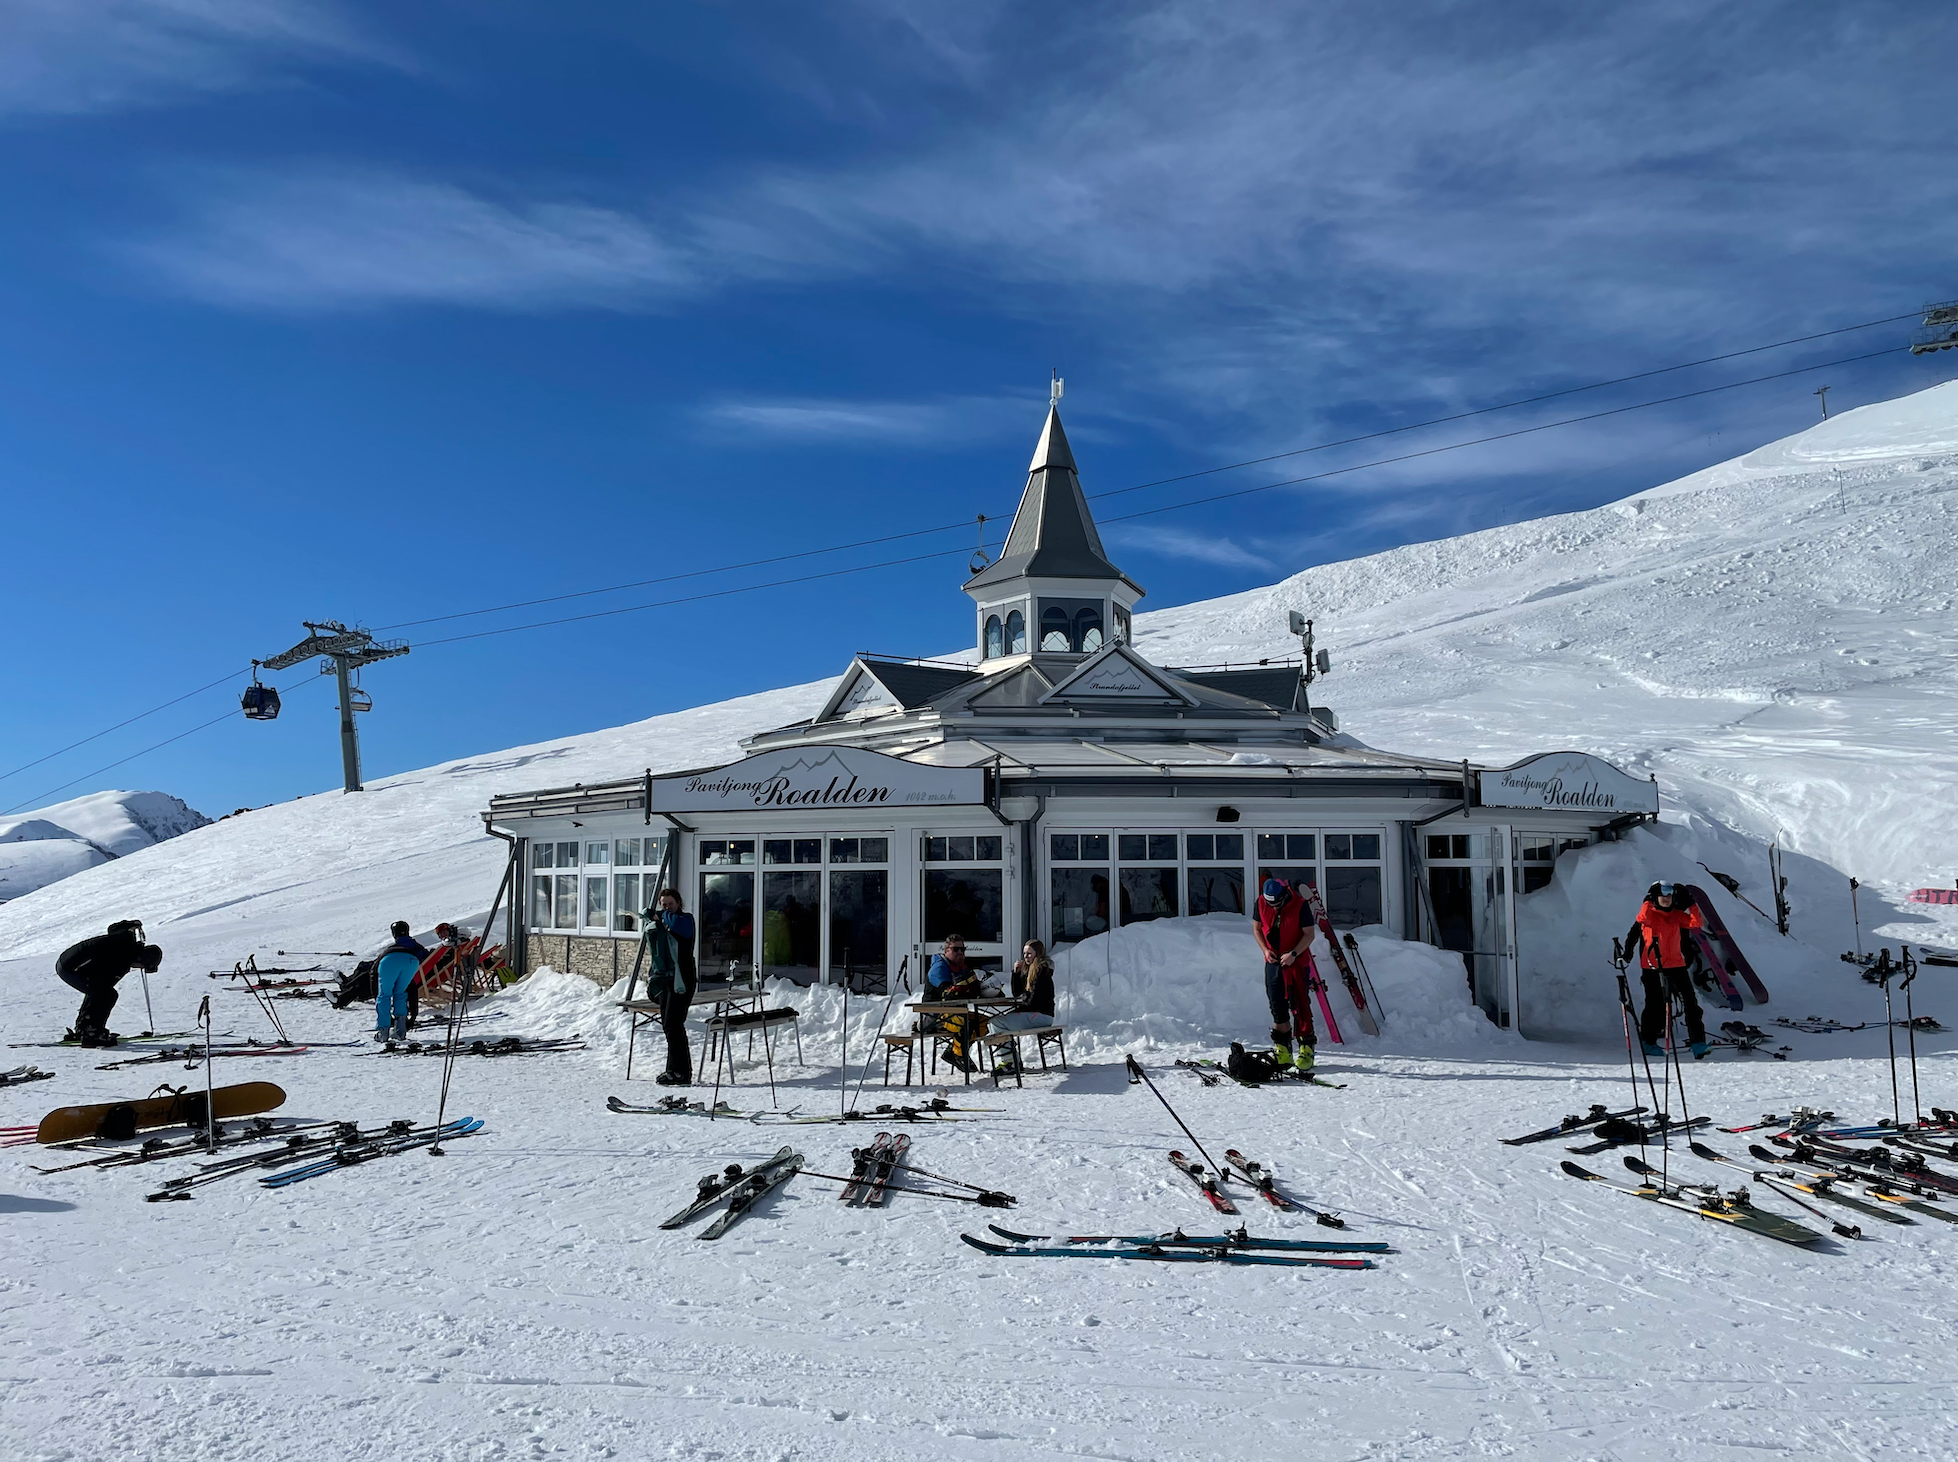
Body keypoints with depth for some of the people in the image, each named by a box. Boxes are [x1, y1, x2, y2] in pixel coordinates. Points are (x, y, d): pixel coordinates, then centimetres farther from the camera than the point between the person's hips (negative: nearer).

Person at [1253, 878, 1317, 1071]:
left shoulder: (1299, 905, -17)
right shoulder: (1261, 903, -5)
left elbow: (1309, 934, -12)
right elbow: (1257, 928, 8)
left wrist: (1293, 954, -21)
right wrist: (1265, 949, -7)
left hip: (1297, 962, -4)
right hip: (1273, 962, 4)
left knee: (1300, 1007, -5)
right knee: (1277, 1007, 6)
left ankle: (1306, 1050, 3)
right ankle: (1283, 1051, 14)